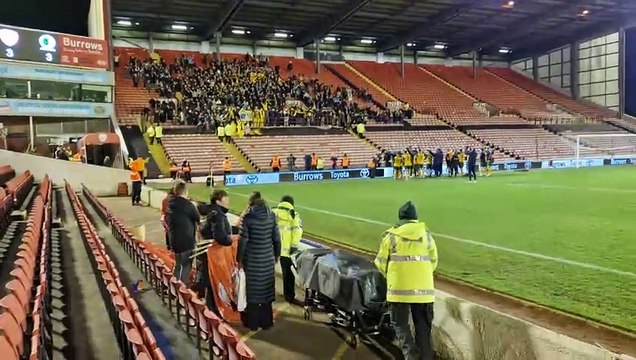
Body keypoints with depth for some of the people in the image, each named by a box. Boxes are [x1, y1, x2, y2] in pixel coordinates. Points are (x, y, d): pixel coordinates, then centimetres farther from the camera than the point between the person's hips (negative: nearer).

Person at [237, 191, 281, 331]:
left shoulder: (247, 216, -11)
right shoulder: (271, 215, -2)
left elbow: (243, 239, -12)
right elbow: (276, 237, 1)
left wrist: (239, 258, -2)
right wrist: (276, 255, 14)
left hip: (251, 259, -3)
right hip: (267, 258, 3)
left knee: (251, 289, 10)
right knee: (266, 289, 13)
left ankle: (252, 323, 19)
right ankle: (266, 322, 23)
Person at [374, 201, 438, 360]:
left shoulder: (391, 235, -2)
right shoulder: (427, 235, 6)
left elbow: (381, 262, 2)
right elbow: (433, 262, 9)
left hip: (399, 287, -2)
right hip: (423, 287, 3)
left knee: (400, 323, 9)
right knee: (423, 326, 14)